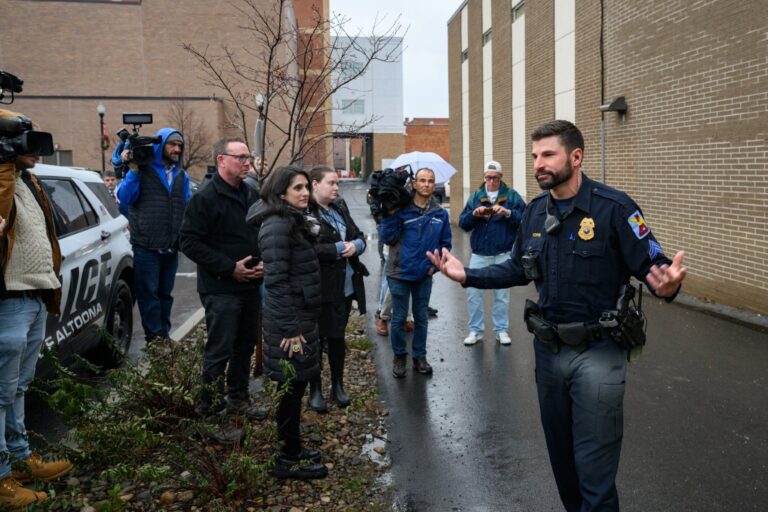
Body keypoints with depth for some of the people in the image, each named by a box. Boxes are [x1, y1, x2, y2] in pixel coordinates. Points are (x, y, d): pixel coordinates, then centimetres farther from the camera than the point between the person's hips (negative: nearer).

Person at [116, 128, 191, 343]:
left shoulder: (181, 175, 14)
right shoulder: (143, 169, -1)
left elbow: (187, 207, 14)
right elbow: (124, 198, -8)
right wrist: (133, 171, -17)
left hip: (171, 247, 5)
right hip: (146, 246, -5)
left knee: (165, 292, 13)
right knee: (149, 293, -1)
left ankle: (164, 333, 21)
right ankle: (155, 335, 5)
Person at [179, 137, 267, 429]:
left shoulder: (252, 196, 11)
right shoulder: (205, 199, -11)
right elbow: (190, 242, -16)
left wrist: (264, 261, 0)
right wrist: (230, 268, -19)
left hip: (251, 286, 7)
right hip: (221, 289, -7)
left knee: (246, 345, 16)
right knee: (220, 350, -3)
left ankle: (238, 399, 32)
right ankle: (210, 409, 12)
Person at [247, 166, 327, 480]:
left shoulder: (293, 221, 13)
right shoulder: (277, 225, -18)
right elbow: (276, 280, -22)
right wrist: (289, 329, -22)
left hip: (301, 317, 10)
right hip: (289, 323, -9)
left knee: (294, 387, 17)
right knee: (292, 389, 0)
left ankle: (292, 449, 30)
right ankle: (288, 460, 14)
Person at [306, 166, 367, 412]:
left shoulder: (340, 208, 10)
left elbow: (359, 236, 15)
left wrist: (356, 244, -7)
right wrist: (338, 249, -20)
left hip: (346, 286, 7)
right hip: (320, 288, -7)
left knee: (338, 336, 18)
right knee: (317, 338, 7)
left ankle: (338, 386, 33)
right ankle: (315, 390, 23)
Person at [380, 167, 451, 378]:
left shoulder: (440, 214, 0)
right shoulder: (402, 209, -10)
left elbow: (445, 243, 9)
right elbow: (388, 238, -14)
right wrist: (390, 216, -25)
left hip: (424, 275, 3)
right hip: (399, 273, -3)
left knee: (421, 318, 14)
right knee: (399, 319, 8)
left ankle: (419, 356, 29)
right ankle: (399, 357, 26)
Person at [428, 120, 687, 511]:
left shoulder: (613, 207, -15)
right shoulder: (536, 211, 4)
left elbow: (651, 267, -15)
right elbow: (518, 269, 13)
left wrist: (666, 285, -38)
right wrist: (467, 275, 3)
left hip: (597, 353, -6)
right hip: (548, 350, 6)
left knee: (594, 468, 2)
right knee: (560, 455, 22)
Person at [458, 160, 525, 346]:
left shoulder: (512, 195, 1)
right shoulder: (475, 196, 7)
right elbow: (462, 223, 2)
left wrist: (508, 213, -24)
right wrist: (474, 214, -16)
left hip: (503, 254, -2)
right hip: (479, 254, 2)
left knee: (502, 294, 7)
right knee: (473, 292, 2)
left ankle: (501, 330, 20)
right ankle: (475, 330, 15)